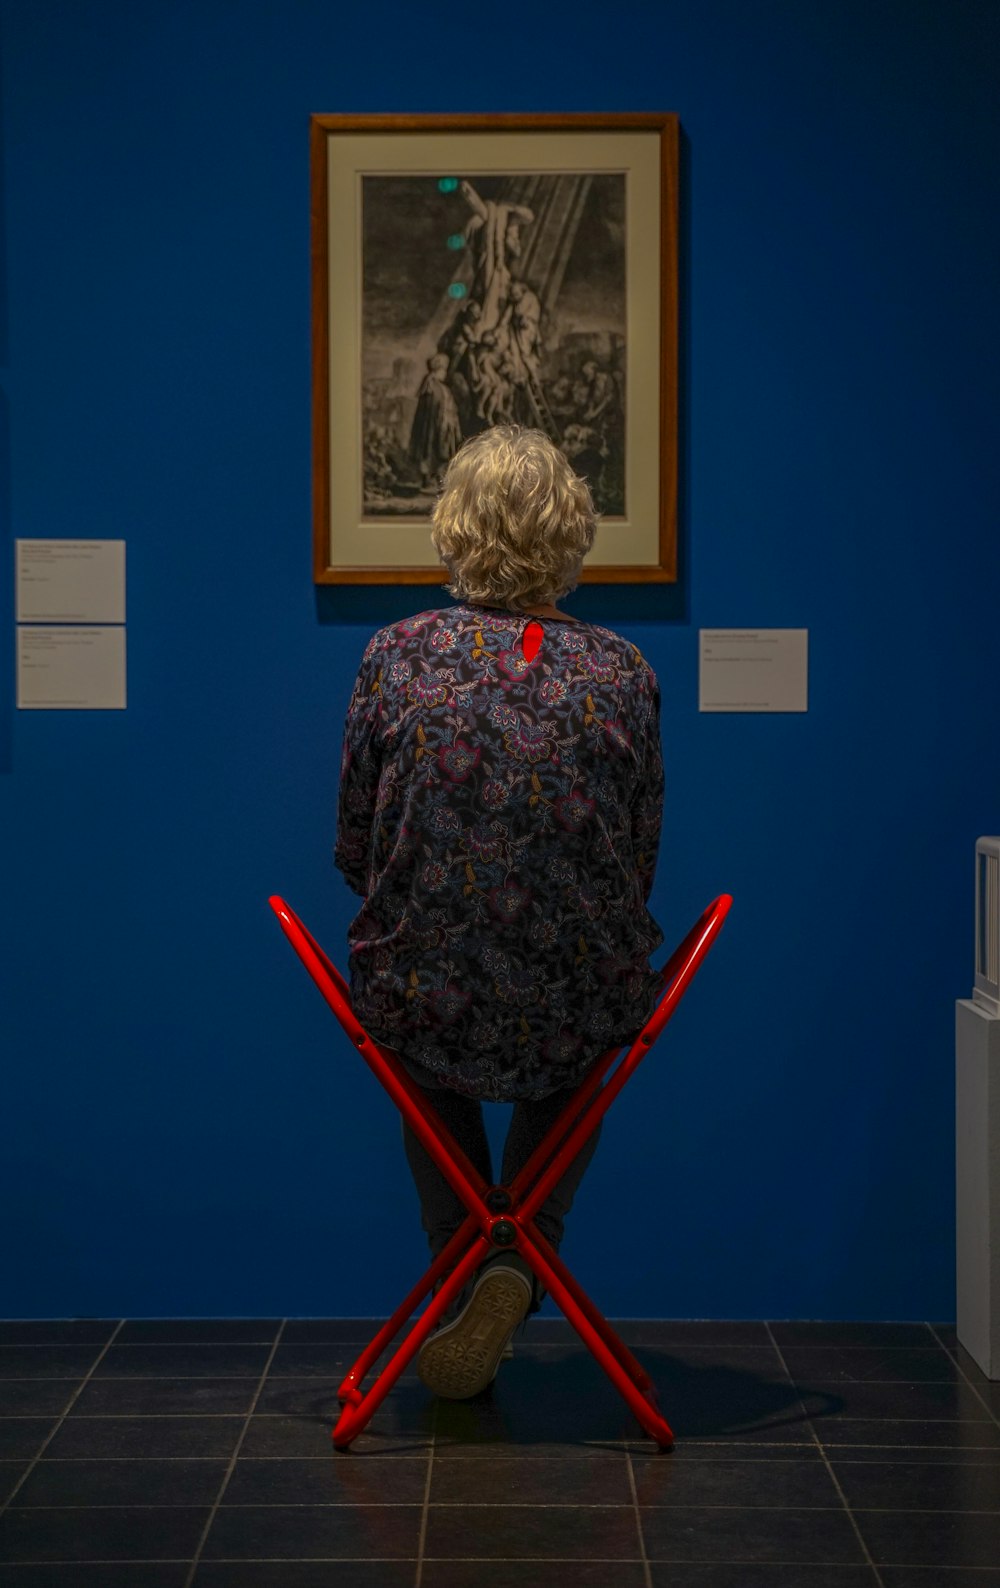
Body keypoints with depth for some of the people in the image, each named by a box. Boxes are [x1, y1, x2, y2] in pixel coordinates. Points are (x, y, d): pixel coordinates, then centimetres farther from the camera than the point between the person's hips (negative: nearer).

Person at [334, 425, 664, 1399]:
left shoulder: (397, 655, -7)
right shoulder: (624, 675, -5)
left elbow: (355, 850, 2)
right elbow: (639, 863, 5)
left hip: (422, 1016, 0)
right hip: (577, 1023, 0)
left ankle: (457, 1273, 33)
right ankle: (523, 1255, 17)